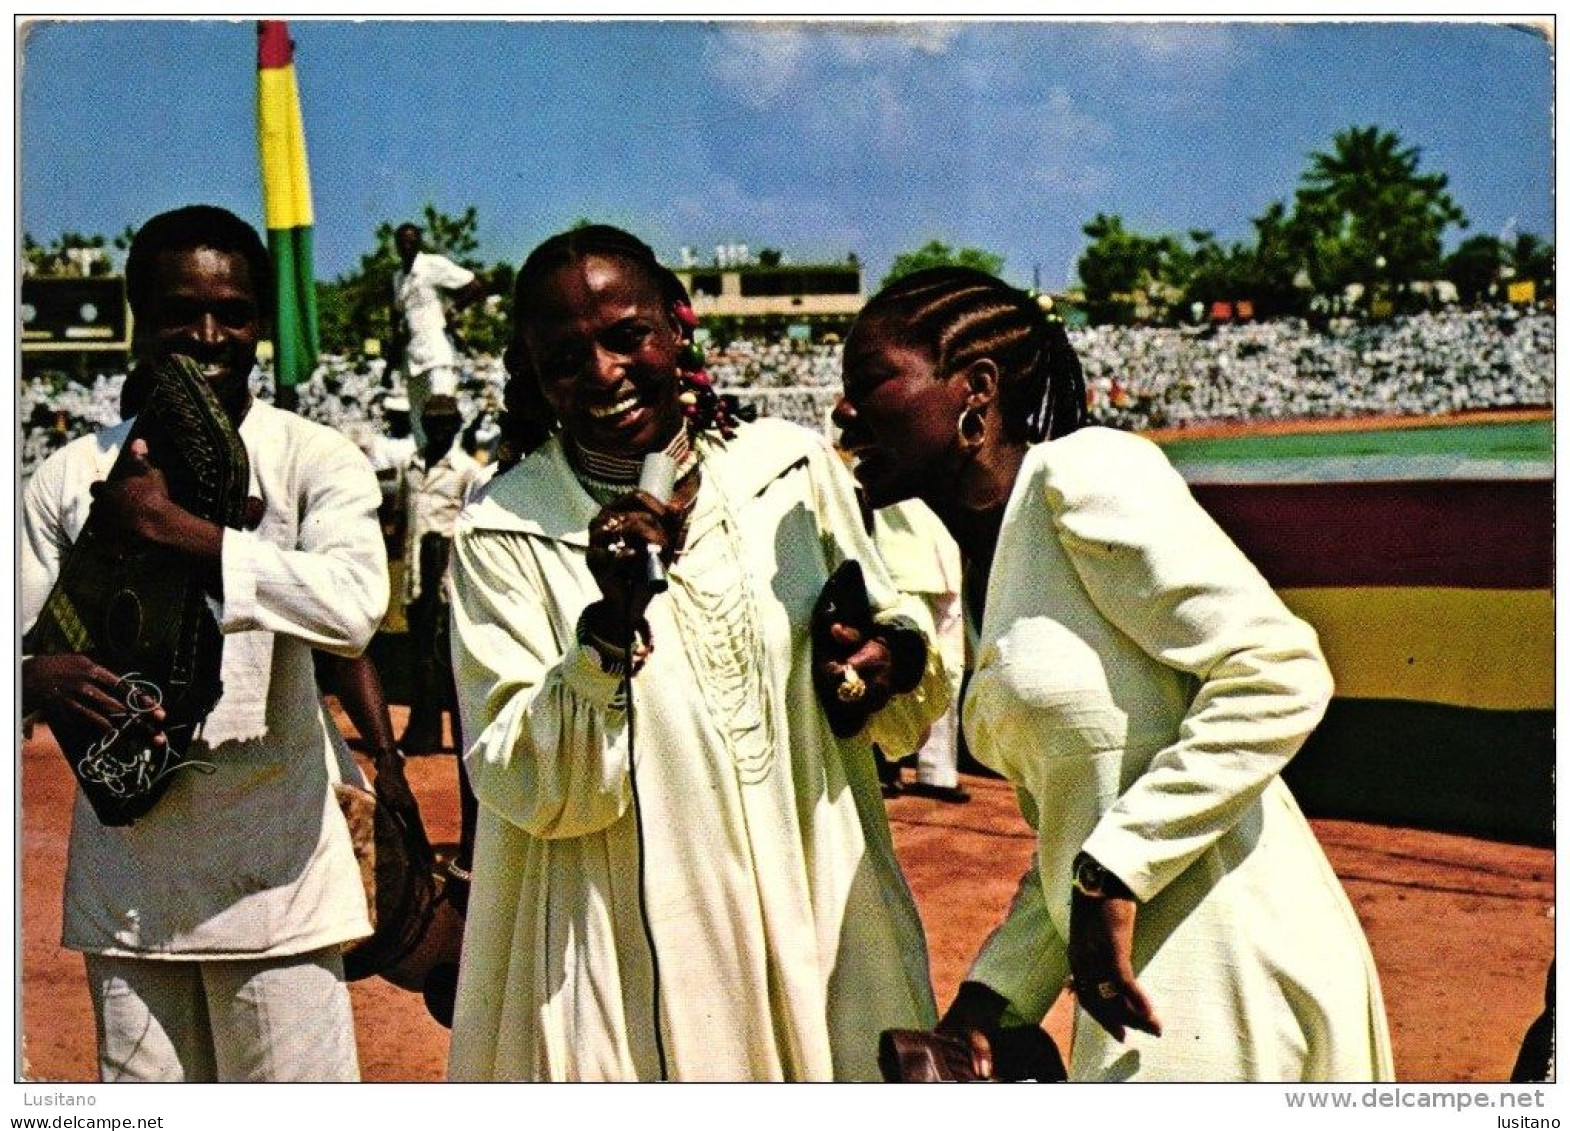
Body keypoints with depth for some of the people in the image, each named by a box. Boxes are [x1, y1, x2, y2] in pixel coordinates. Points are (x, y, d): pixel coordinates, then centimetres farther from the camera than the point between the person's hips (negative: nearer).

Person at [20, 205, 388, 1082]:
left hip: (274, 870, -3)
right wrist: (45, 678, -15)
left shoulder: (316, 463, -4)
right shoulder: (74, 476, 5)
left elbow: (355, 607, -21)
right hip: (126, 871, 3)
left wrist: (188, 534, -21)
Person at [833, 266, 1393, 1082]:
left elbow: (1279, 675, -20)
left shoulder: (1083, 474, -13)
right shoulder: (982, 567, 12)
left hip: (1227, 969, -8)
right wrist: (984, 1001, 6)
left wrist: (1110, 873, -20)